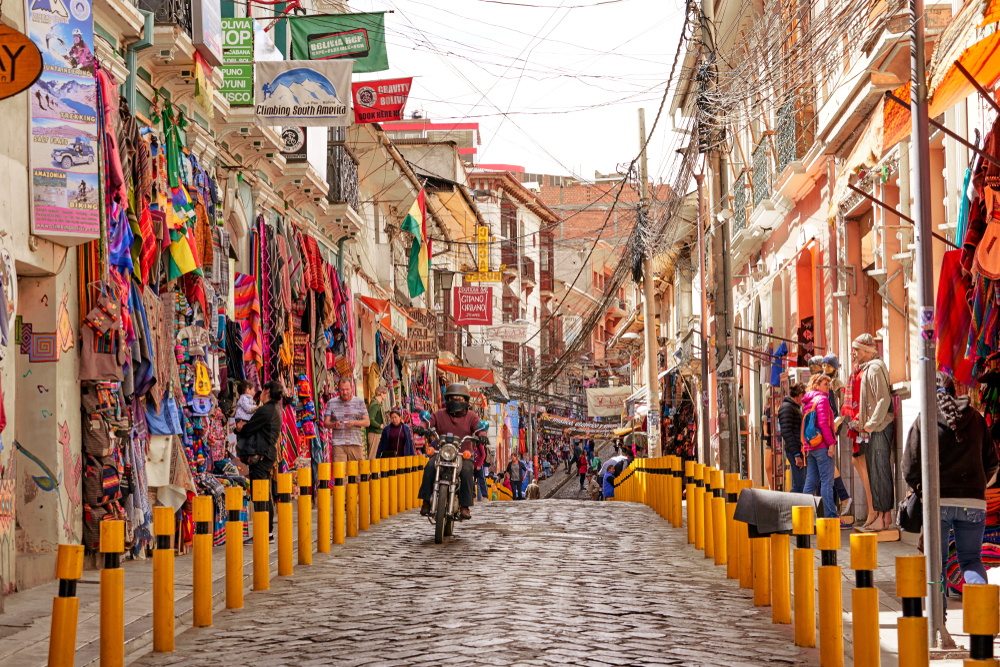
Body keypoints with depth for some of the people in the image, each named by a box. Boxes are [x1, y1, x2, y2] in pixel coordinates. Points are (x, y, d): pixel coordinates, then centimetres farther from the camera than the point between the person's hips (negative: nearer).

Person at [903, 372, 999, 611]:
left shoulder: (924, 420, -2)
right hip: (973, 501, 2)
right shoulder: (976, 419, 6)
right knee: (971, 559, 12)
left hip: (937, 501, -2)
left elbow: (910, 467, -4)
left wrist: (921, 489, 14)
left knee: (936, 561, 10)